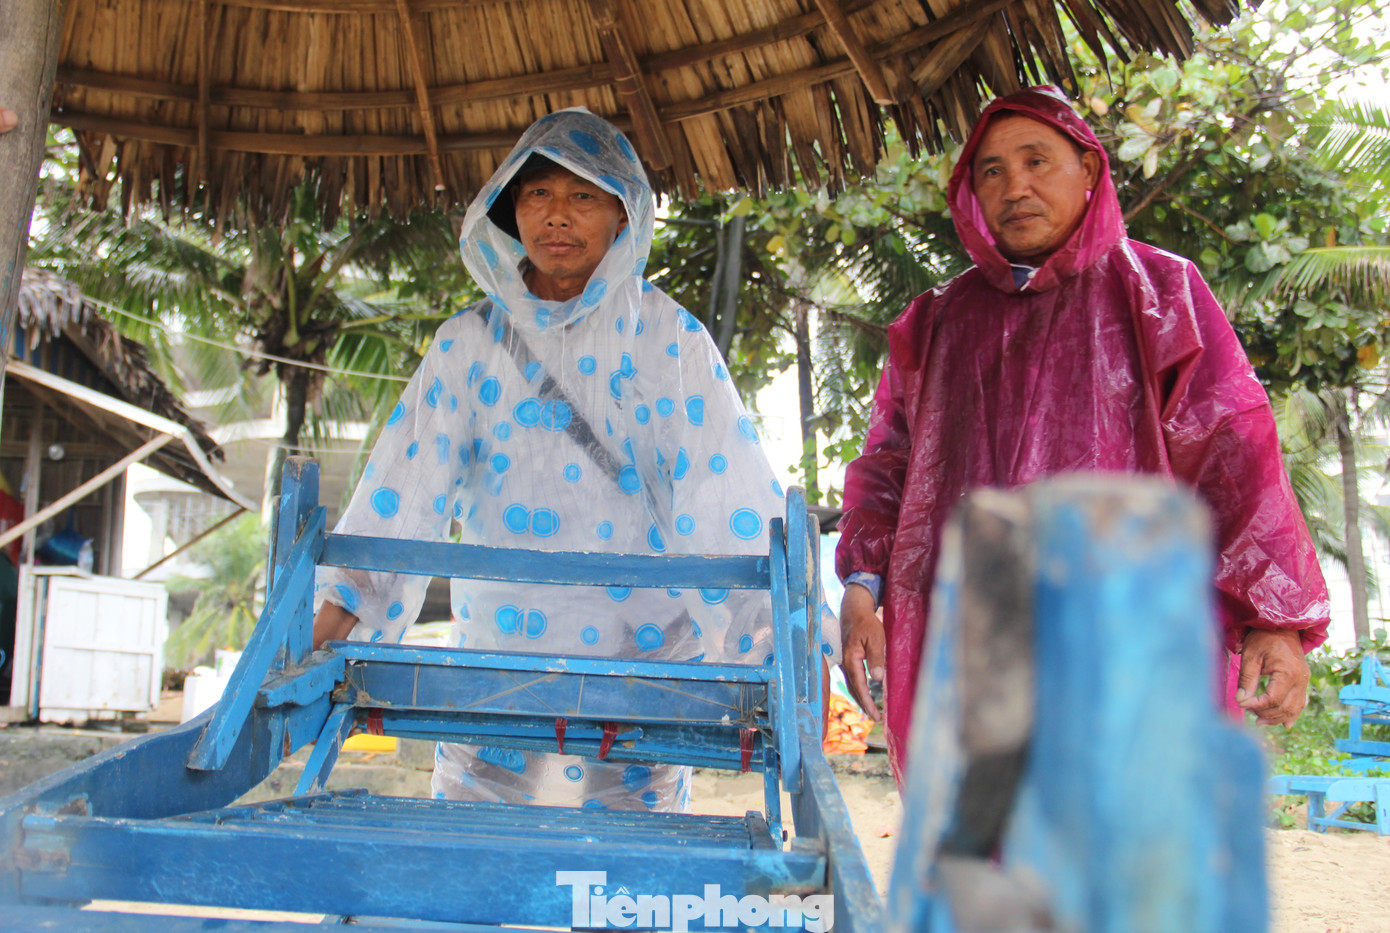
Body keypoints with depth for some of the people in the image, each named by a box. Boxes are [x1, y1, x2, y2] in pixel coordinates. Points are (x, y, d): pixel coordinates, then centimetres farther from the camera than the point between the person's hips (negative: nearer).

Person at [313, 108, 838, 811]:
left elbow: (729, 503, -7)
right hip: (493, 683, 2)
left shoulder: (668, 339, 0)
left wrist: (794, 642, -18)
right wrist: (317, 631, -14)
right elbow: (404, 490, -2)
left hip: (643, 669, -2)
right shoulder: (468, 345, 6)